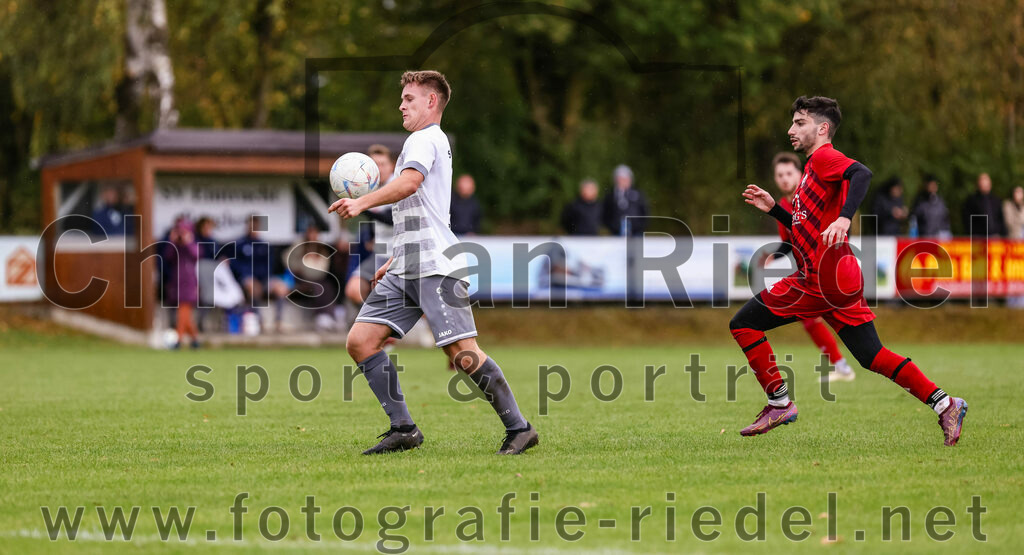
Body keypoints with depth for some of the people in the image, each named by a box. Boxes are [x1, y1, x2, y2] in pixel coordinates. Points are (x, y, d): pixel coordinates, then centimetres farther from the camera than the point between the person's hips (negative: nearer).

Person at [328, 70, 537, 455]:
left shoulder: (426, 139, -4)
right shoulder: (426, 142, 27)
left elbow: (409, 182, -26)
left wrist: (362, 203, -33)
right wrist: (395, 260, 33)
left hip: (436, 267, -10)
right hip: (406, 271, 10)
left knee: (463, 354, -12)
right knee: (360, 341, -1)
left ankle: (519, 428, -2)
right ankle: (403, 429, 0)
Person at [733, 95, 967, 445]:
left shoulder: (823, 158, -6)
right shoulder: (814, 167, 24)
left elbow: (862, 174, -27)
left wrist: (844, 218, -39)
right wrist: (773, 209, 23)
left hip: (822, 278, -10)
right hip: (838, 283, 10)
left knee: (743, 324, -2)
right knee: (873, 357, 6)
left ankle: (779, 403, -1)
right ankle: (944, 404, 0)